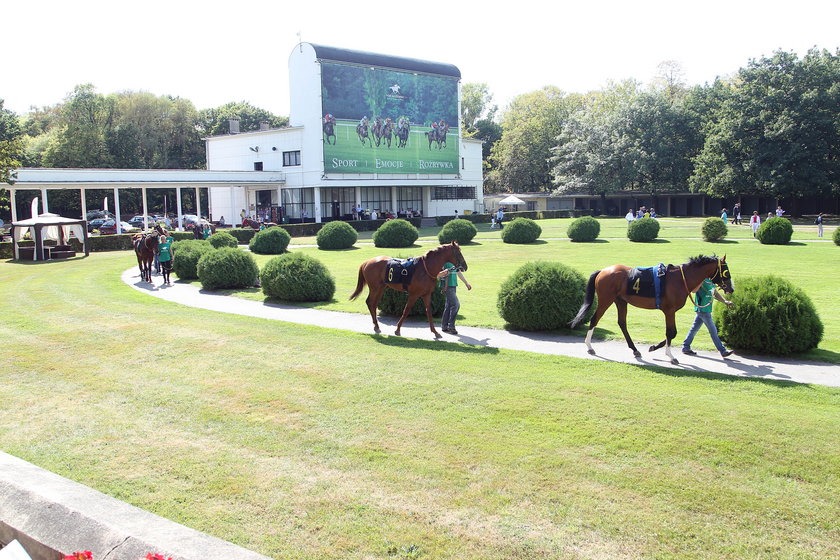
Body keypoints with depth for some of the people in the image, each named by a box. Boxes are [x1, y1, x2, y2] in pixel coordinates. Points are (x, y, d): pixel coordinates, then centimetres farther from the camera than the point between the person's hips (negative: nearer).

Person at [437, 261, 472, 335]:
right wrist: (446, 271, -35)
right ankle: (451, 327, -9)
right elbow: (437, 275, -17)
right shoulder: (444, 263, -11)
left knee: (448, 306, 10)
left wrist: (466, 283, 29)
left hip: (453, 287, 9)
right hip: (447, 287, -9)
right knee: (455, 305, -15)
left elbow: (459, 273, 25)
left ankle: (444, 327, 17)